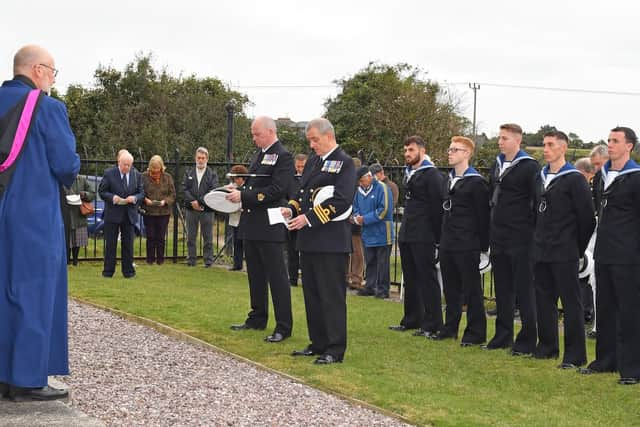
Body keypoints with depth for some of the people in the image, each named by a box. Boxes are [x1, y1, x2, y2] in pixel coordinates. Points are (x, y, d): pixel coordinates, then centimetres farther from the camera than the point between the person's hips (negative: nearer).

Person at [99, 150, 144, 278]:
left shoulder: (137, 175, 4)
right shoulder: (109, 173, -5)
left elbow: (141, 193, 7)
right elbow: (101, 191, -2)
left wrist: (134, 198, -15)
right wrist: (112, 197, -20)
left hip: (129, 214, 2)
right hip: (112, 214, -2)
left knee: (128, 244, 6)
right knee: (110, 244, 3)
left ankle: (128, 271, 14)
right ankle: (108, 271, 10)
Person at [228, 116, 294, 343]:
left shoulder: (283, 156, -12)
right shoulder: (259, 155, 16)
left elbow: (277, 190, -21)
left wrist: (244, 196, -20)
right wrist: (238, 191, 3)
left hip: (270, 226, -9)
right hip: (252, 224, 9)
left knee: (276, 277, -5)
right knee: (255, 275, 17)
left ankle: (283, 327, -1)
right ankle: (257, 319, 28)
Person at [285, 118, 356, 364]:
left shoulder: (344, 163, -8)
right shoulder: (312, 162, 17)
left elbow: (342, 200, -18)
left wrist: (309, 218, -20)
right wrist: (292, 210, 1)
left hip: (331, 241, -8)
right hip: (309, 240, 8)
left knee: (332, 296, -4)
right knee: (311, 293, 13)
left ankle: (335, 350, 0)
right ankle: (318, 344, 22)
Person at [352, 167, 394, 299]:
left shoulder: (382, 188, -12)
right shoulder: (359, 190, 10)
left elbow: (384, 210, -18)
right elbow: (355, 207, 18)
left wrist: (365, 219, -17)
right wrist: (356, 216, -6)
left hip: (382, 234, -7)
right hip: (367, 234, 7)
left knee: (382, 263, 0)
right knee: (370, 262, 12)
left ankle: (383, 289, 6)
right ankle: (370, 287, 19)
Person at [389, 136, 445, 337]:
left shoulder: (432, 175, -11)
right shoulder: (409, 173, 17)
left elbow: (437, 207, -15)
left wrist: (436, 236, -17)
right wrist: (405, 228, 18)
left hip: (423, 237, -9)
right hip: (406, 235, 9)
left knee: (427, 279, -4)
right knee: (410, 279, 14)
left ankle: (432, 325, 0)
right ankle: (412, 320, 23)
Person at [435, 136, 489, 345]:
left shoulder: (477, 182, -10)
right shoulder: (450, 180, 15)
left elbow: (483, 217, -11)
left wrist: (483, 247, -13)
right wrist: (442, 241, 15)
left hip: (467, 246, -8)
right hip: (448, 245, 8)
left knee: (471, 290, -1)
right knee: (450, 288, 13)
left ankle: (476, 333, 5)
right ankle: (450, 328, 23)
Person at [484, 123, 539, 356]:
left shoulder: (529, 167, -9)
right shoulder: (497, 165, 14)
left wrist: (533, 232, -13)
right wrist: (491, 232, 15)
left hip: (520, 240, -7)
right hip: (498, 239, 7)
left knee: (524, 290, -2)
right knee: (502, 290, 12)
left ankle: (527, 340, 3)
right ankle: (503, 336, 20)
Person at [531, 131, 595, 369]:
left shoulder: (574, 179, -9)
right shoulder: (541, 177, 13)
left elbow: (587, 217, -10)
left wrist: (578, 248, -5)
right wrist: (539, 240, 13)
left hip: (564, 254, -7)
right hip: (541, 251, 7)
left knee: (571, 302, -3)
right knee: (544, 300, 13)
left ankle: (575, 355, 0)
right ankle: (547, 347, 24)